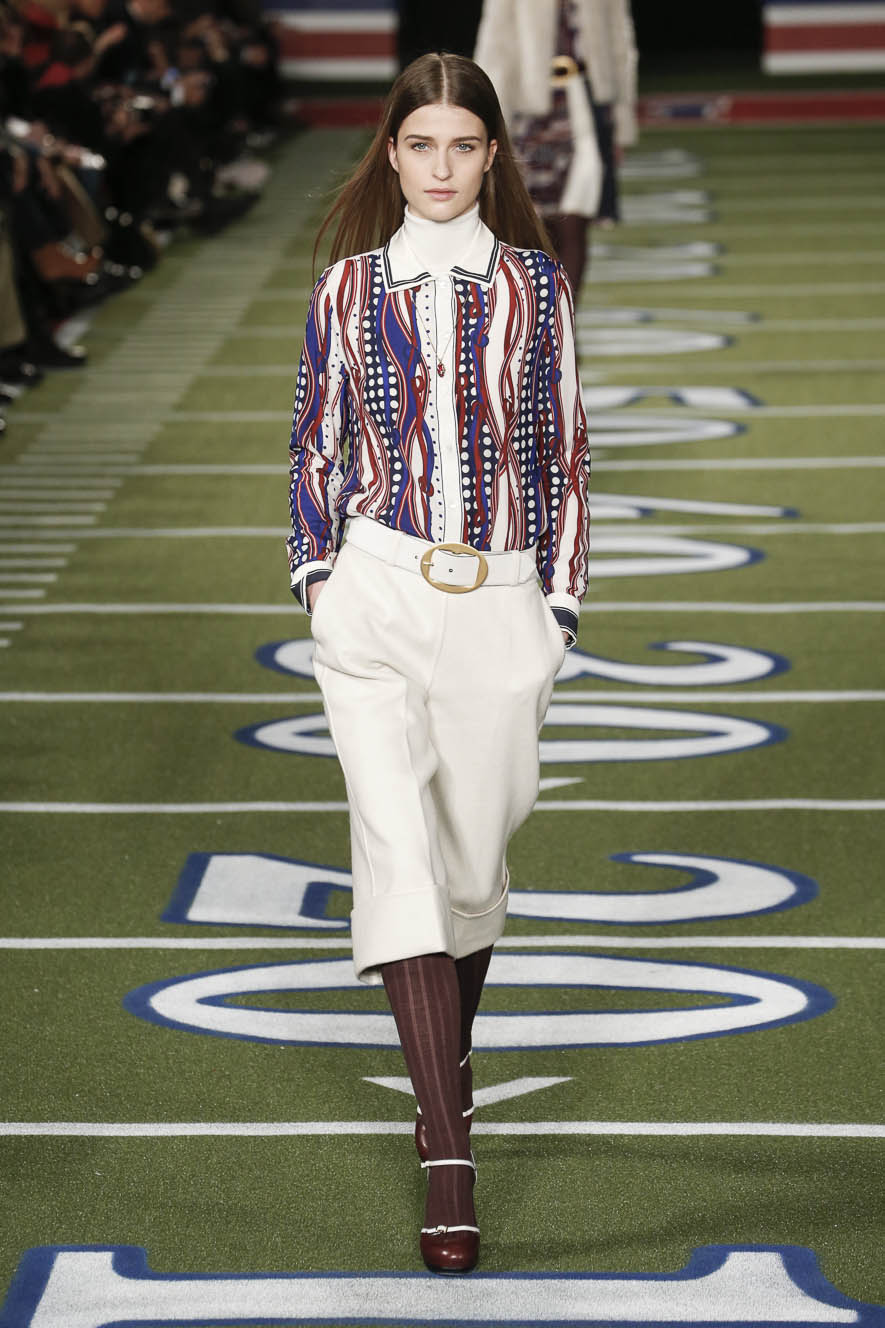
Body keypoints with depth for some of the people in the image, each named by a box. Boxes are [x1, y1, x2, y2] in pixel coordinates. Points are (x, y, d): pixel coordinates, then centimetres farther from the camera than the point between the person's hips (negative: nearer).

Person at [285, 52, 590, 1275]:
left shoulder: (534, 284, 3)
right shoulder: (349, 288, 5)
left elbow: (563, 448, 7)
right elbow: (315, 442, 11)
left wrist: (560, 597, 4)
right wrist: (317, 572, 3)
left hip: (501, 604, 1)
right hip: (375, 593, 0)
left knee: (473, 849, 9)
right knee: (397, 845, -10)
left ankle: (450, 1049, 39)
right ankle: (450, 1153, -12)